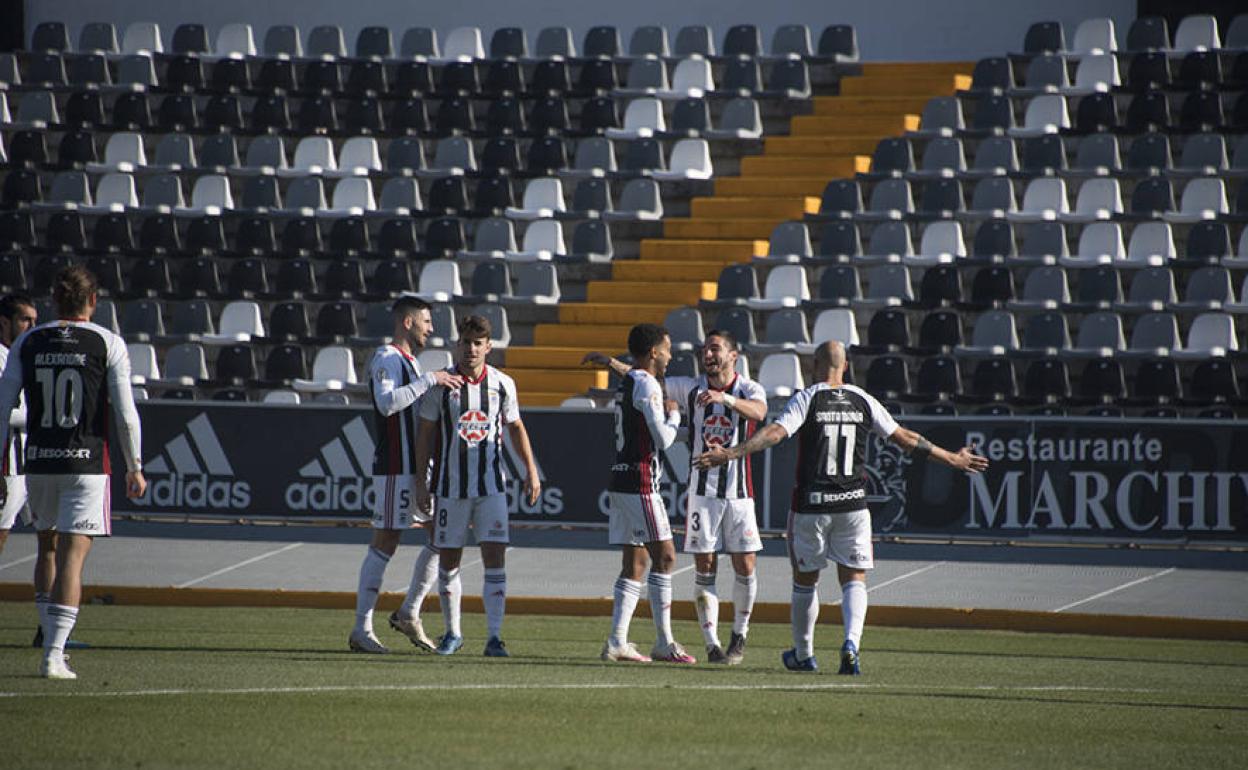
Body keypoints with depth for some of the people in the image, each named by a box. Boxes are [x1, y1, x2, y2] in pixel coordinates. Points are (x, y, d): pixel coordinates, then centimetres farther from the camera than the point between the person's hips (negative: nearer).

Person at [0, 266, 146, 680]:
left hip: (38, 463, 3)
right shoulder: (108, 344, -3)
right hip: (86, 462, -3)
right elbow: (126, 413, -5)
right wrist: (134, 468, 5)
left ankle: (52, 638, 26)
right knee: (72, 557, -4)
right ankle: (54, 655, -12)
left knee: (47, 548, 22)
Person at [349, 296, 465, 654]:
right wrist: (429, 380, -27)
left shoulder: (407, 361, 20)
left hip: (417, 468, 10)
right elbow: (387, 403, -29)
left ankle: (409, 613, 16)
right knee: (384, 544, -8)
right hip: (395, 469, -10)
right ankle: (361, 630, -4)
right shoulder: (386, 359, -11)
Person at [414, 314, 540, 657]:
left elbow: (516, 427, 15)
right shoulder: (442, 385, -2)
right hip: (451, 484, 0)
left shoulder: (503, 384, 2)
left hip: (491, 484, 0)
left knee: (495, 555, -9)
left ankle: (494, 637, -8)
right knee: (449, 559, 5)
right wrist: (420, 480, 0)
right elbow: (426, 433, 3)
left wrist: (531, 471, 10)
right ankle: (452, 633, 21)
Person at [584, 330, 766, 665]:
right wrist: (611, 363, -10)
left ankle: (739, 636, 18)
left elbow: (758, 412, -23)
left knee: (745, 568, -1)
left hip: (739, 492, -1)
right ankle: (711, 643, 1)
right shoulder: (691, 388, 7)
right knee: (704, 570, -2)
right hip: (702, 490, 1)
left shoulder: (749, 389, 0)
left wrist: (725, 398, -39)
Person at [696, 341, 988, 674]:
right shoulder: (863, 401, 3)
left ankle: (803, 654, 23)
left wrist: (731, 453, -25)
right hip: (853, 503, 2)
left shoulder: (806, 399, -6)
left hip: (811, 503, -2)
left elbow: (775, 432, -21)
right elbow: (905, 439, 8)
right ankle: (851, 642, -19)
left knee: (804, 581, 14)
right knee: (854, 580, 5)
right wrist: (951, 459, 19)